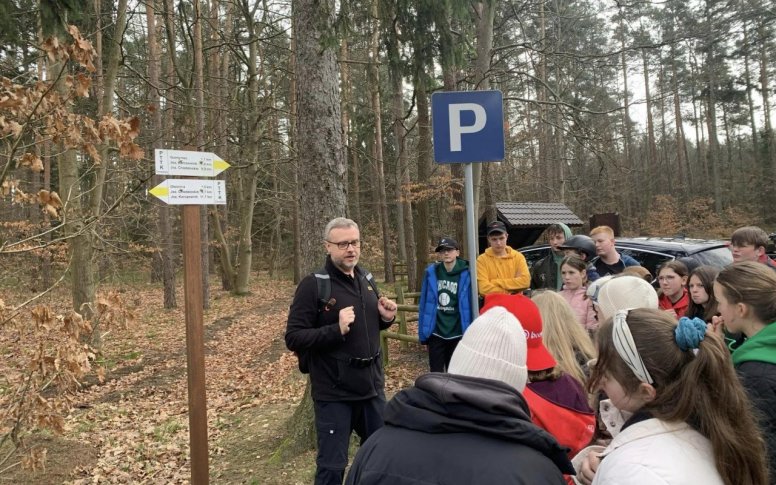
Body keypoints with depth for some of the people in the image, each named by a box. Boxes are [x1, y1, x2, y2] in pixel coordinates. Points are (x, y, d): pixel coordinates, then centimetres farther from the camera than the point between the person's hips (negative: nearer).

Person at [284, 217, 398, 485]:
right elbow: (293, 338, -15)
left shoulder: (365, 279, 6)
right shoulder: (313, 285, -13)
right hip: (334, 394, -6)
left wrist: (386, 318, -2)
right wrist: (337, 329, -27)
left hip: (372, 388, 6)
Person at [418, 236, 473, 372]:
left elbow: (470, 304, -5)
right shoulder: (431, 272, -2)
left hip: (457, 333, -1)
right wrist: (423, 331, 0)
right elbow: (424, 303, 1)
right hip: (436, 332, 1)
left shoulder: (465, 274, -7)